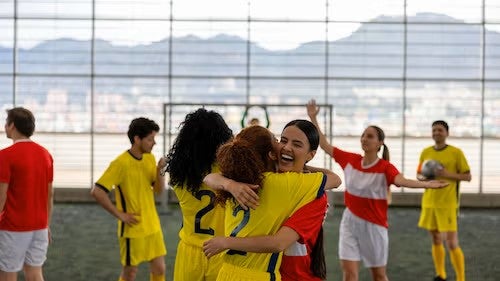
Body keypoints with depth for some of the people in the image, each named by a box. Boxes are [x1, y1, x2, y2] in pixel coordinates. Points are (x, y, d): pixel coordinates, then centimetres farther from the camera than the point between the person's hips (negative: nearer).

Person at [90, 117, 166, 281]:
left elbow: (159, 190, 9)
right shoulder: (121, 163, -18)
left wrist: (159, 171, -10)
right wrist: (119, 214, -16)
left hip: (153, 226, 6)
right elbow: (97, 192, -20)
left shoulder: (150, 158, 4)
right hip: (132, 228, -6)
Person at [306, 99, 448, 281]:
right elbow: (325, 145, 7)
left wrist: (427, 184, -53)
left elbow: (401, 181, -34)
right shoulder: (350, 160, -1)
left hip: (373, 225, -3)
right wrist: (313, 119, 5)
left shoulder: (385, 168, -14)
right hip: (350, 223, 3)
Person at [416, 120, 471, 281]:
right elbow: (419, 174, 17)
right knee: (436, 240, 14)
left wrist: (447, 174, -19)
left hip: (447, 204, -5)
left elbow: (468, 177, -4)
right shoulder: (426, 152, 7)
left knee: (452, 244, -9)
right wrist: (423, 177, -7)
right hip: (429, 202, 5)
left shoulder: (456, 152, -6)